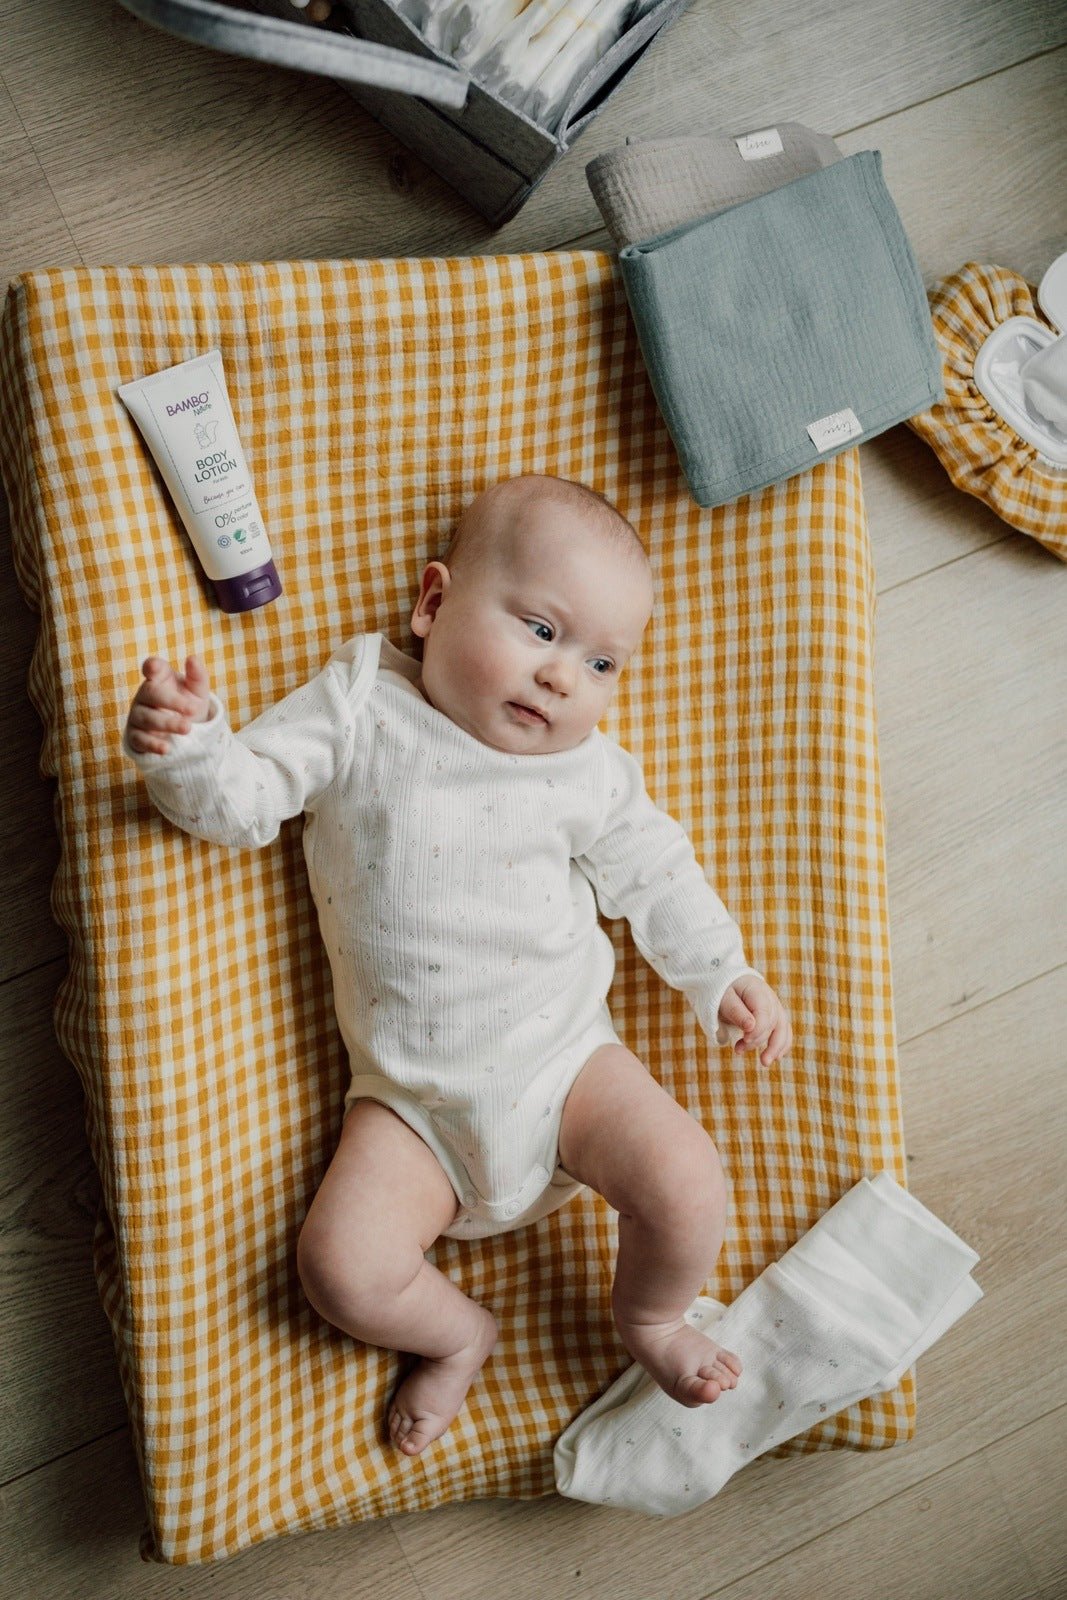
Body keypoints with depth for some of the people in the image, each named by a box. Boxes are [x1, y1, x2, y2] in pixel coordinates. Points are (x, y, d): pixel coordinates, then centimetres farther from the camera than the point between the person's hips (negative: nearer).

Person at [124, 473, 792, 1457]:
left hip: (565, 1057, 1)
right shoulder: (359, 708, -3)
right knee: (343, 1265, -18)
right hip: (413, 1098, -1)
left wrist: (722, 976, 6)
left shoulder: (589, 773, 2)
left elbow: (652, 875, 13)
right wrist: (185, 745, -27)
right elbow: (242, 800, -6)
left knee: (689, 1187, -17)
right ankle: (458, 1334, 17)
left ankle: (651, 1321, 17)